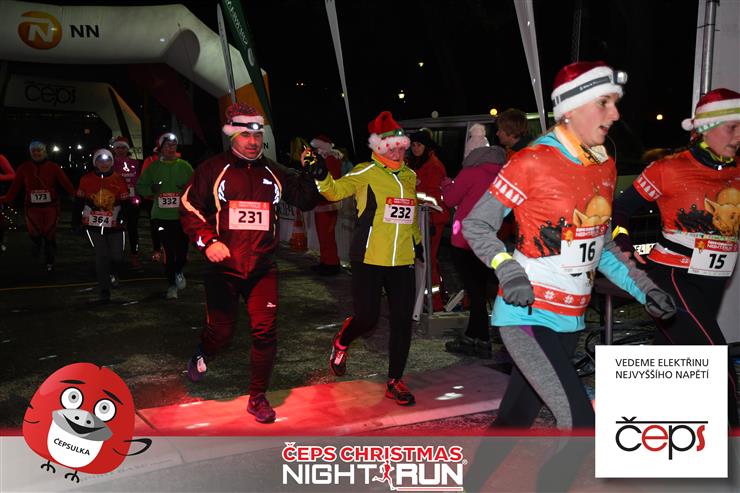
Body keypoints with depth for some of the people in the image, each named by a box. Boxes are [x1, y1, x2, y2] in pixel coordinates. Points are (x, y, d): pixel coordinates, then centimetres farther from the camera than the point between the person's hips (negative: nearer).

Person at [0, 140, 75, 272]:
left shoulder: (53, 167, -3)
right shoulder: (24, 168, 2)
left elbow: (65, 183, -12)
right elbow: (15, 187, -1)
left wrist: (75, 195, -23)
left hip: (51, 206, -1)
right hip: (32, 207, 1)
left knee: (49, 235, 6)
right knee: (34, 233, -10)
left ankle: (50, 262, 22)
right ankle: (36, 242, 27)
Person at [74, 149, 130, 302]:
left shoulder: (119, 180, 1)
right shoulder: (86, 179, 2)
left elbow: (125, 202, 0)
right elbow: (79, 201, 11)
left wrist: (122, 216, -17)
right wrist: (75, 219, 11)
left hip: (114, 225, 1)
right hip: (94, 225, -1)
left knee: (117, 256, 1)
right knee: (101, 256, -8)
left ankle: (113, 273, 38)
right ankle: (104, 291, 1)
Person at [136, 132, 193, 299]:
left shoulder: (184, 166, 6)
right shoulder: (153, 167, 7)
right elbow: (140, 186, 11)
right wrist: (151, 189, -9)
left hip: (181, 216, 0)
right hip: (161, 216, 0)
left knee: (182, 249, 0)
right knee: (169, 251, -1)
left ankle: (178, 271, 33)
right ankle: (171, 285, 13)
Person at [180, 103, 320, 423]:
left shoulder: (273, 173, 9)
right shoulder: (213, 169, 0)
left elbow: (306, 201, 12)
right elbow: (189, 208, -1)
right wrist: (208, 241, -15)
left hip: (263, 268, 2)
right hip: (223, 267, -2)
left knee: (266, 332, -4)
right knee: (221, 331, 7)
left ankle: (258, 397, 14)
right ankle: (202, 356, 45)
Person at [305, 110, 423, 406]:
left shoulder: (410, 176, 14)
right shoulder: (365, 173, -5)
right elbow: (335, 191, -16)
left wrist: (417, 240, 29)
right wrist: (321, 176, -34)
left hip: (402, 261, 5)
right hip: (369, 259, -5)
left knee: (402, 320, 4)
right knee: (367, 317, -4)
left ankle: (395, 381, 20)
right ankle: (341, 344, 32)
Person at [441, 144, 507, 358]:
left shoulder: (471, 172, -12)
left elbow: (451, 199, -5)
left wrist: (447, 184, 15)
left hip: (466, 241, -6)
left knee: (475, 291, -1)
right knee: (479, 289, 14)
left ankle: (482, 341, 3)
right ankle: (472, 337, 24)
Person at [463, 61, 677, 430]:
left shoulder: (605, 167, 9)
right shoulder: (533, 162, -13)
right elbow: (475, 225, -9)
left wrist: (643, 289, 11)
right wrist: (508, 271, -23)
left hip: (570, 318, 7)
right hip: (527, 313, -7)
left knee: (515, 420, 14)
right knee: (582, 425, -14)